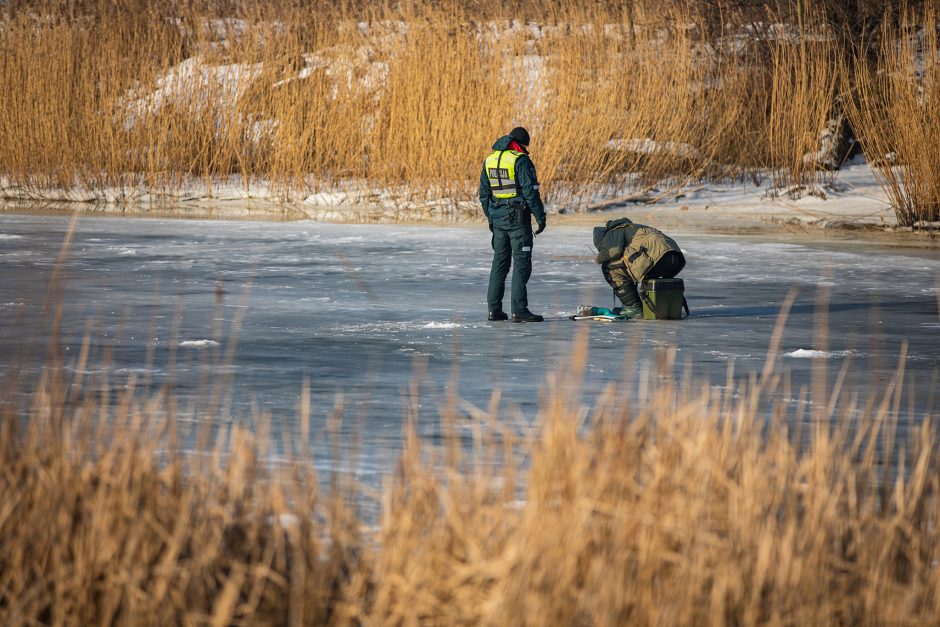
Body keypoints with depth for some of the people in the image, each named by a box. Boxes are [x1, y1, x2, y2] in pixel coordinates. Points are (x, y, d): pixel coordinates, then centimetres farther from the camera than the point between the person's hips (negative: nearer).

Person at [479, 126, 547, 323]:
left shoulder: (489, 160, 10)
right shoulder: (520, 160, -12)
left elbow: (484, 193, 14)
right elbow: (530, 191, -15)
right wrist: (540, 216, -9)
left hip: (498, 216, 7)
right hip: (517, 217, -7)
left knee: (500, 261, 13)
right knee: (522, 262, -4)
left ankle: (494, 308, 12)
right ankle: (519, 310, -9)